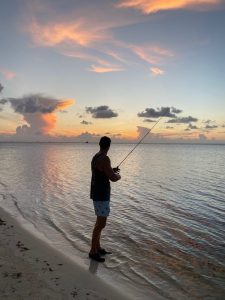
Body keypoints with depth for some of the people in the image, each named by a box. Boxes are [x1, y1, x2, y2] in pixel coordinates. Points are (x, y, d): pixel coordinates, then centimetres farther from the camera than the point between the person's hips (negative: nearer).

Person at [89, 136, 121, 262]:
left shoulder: (95, 157, 10)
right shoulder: (105, 159, -22)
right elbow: (113, 178, -24)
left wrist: (111, 170, 33)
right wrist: (118, 175, -1)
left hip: (97, 193, 10)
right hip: (101, 195, -10)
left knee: (100, 221, 18)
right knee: (101, 224, -2)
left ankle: (98, 248, 29)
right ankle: (93, 252, 8)